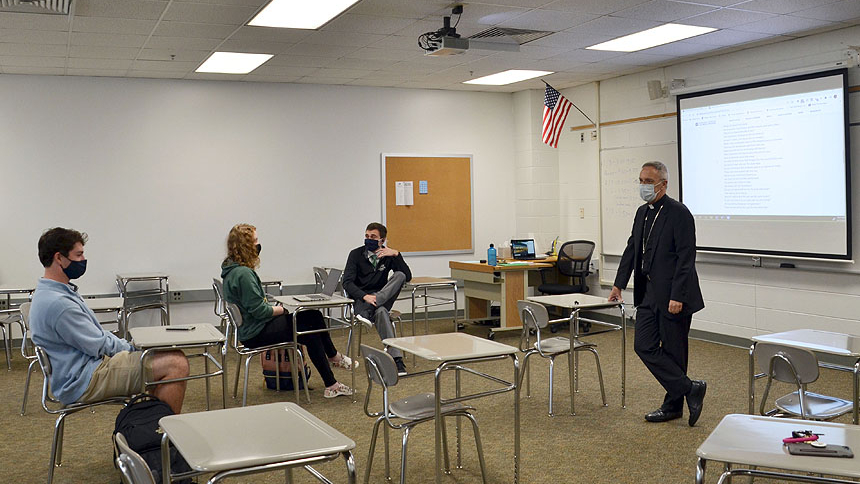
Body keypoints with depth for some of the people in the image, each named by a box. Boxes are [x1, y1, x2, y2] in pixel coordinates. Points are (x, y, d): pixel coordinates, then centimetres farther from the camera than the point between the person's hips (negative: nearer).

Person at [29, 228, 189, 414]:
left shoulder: (59, 292, 13)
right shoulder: (57, 303, -21)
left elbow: (96, 334, 19)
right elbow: (99, 346, -17)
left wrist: (131, 347, 11)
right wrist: (133, 348, -1)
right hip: (85, 381, -11)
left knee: (174, 357, 14)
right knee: (177, 364, -22)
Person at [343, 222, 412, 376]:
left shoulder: (388, 255, 7)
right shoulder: (356, 254, 1)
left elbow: (407, 277, -6)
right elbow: (347, 282, -10)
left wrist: (396, 255, -18)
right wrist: (365, 296, -28)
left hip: (382, 298, 3)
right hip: (361, 299, -3)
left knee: (400, 275, -25)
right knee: (380, 312, -39)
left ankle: (367, 312, -40)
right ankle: (396, 359, -45)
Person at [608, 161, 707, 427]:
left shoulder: (679, 214, -13)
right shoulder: (642, 213, 12)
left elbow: (686, 258, -17)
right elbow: (632, 249, 19)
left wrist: (678, 297, -21)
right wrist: (619, 284, 16)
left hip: (673, 296, -8)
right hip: (648, 293, 9)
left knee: (673, 351, 1)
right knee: (644, 346, 6)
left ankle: (673, 405, 15)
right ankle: (689, 389, 15)